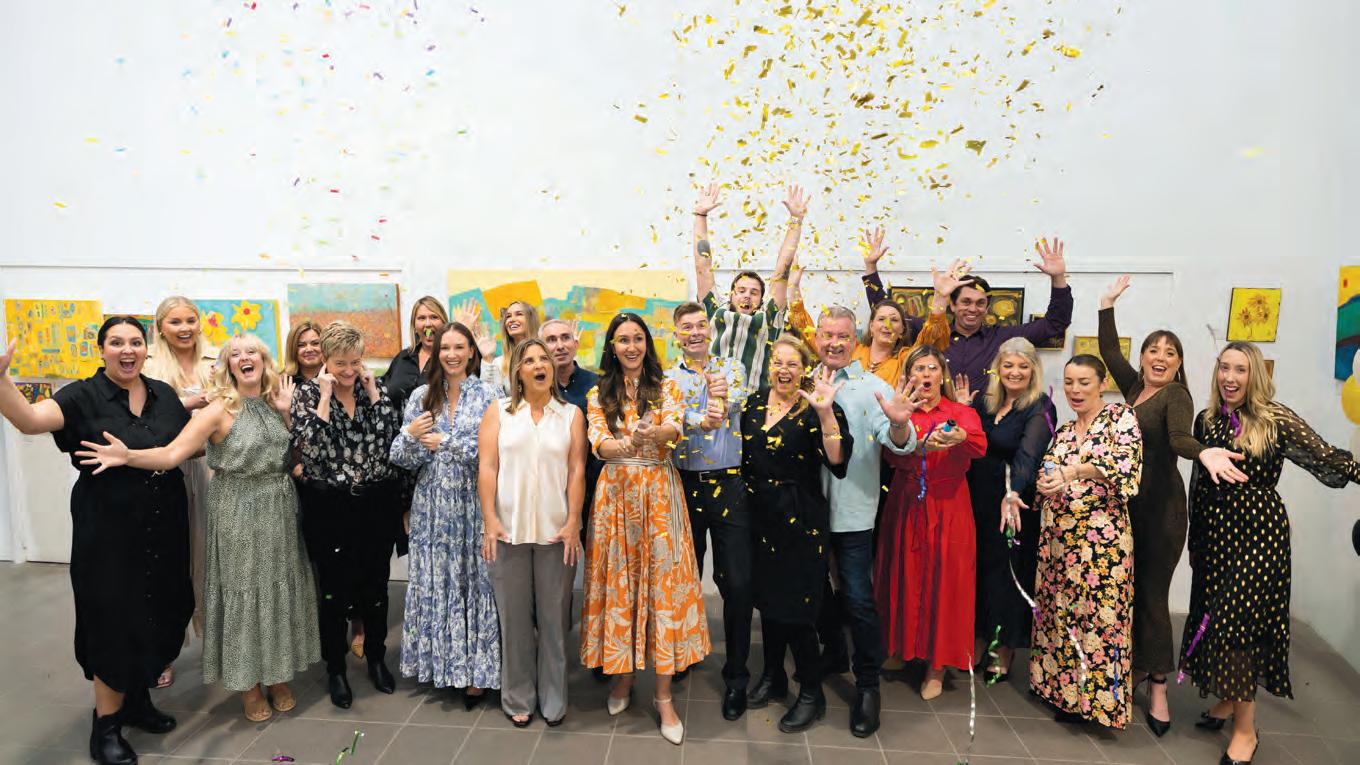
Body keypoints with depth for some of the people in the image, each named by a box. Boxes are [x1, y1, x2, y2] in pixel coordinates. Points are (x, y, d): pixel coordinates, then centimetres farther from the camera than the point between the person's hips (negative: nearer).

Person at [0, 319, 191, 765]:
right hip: (109, 532, -5)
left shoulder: (165, 395, 5)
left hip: (162, 530, 5)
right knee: (114, 623, 4)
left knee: (155, 616, 16)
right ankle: (106, 724, 22)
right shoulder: (84, 397, -9)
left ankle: (137, 700, 37)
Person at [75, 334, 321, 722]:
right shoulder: (220, 409, -11)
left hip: (280, 512, 5)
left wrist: (287, 412, -5)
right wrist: (128, 456, -37)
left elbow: (293, 454, 6)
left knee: (279, 589, 12)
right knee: (242, 591, 5)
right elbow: (172, 454, -19)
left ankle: (279, 675, 29)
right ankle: (248, 684, 22)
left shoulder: (274, 403, 5)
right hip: (238, 514, -4)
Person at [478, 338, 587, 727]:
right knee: (514, 616, 8)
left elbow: (577, 470, 0)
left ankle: (553, 699, 22)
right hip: (508, 529, 0)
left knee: (554, 616, 7)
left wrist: (573, 522, -7)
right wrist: (489, 520, -8)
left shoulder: (571, 414, 6)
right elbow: (487, 467, -1)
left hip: (556, 530, 0)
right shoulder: (498, 412, 5)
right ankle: (518, 698, 23)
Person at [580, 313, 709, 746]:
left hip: (659, 494, -1)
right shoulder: (599, 395, 7)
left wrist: (649, 433, -36)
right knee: (618, 583, 6)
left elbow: (674, 429, -13)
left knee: (663, 583, -2)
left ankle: (664, 696, 7)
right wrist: (629, 443, -31)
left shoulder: (666, 388, 5)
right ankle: (624, 676, 24)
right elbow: (599, 444, -9)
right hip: (616, 494, 1)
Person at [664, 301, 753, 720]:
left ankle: (736, 674, 12)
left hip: (730, 485, -1)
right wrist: (703, 420, -36)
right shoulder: (667, 378, 6)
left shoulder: (731, 367, 8)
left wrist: (721, 396, -38)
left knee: (737, 581, -2)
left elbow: (736, 399, -14)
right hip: (686, 486, 1)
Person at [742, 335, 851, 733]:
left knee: (795, 605, 0)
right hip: (760, 516, 6)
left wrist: (826, 412, -32)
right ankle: (773, 674, 37)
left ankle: (811, 693, 19)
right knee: (767, 596, 17)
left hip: (800, 520, -5)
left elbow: (836, 459, -25)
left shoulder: (814, 408, -10)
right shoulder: (755, 401, 5)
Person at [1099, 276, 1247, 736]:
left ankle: (1158, 688, 7)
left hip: (1161, 507, -6)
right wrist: (1107, 304, 16)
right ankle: (1139, 666, 25)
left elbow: (1179, 436, -26)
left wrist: (1204, 453, -47)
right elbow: (1109, 350, 16)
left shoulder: (1176, 394, -9)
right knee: (1128, 589, 11)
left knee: (1152, 594, -2)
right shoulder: (1133, 387, 9)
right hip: (1126, 503, 6)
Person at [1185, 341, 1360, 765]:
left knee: (1238, 619, -6)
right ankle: (1228, 698, 30)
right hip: (1215, 531, 5)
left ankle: (1245, 727, 6)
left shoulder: (1276, 419, -7)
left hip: (1258, 532, -5)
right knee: (1214, 616, 11)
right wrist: (1195, 537, 18)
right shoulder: (1206, 419, 7)